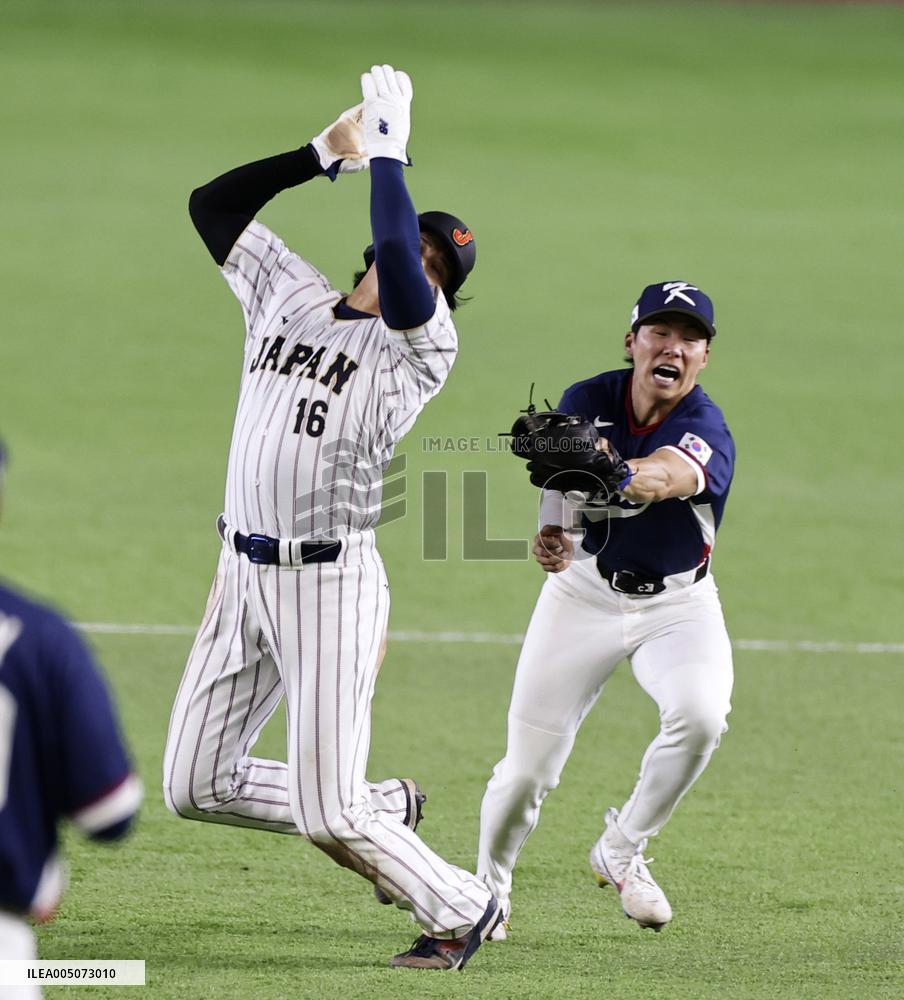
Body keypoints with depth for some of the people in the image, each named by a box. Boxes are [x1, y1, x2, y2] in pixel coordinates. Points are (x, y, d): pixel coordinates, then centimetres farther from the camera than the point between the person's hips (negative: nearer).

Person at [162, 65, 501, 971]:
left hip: (330, 584, -7)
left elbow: (396, 256, -27)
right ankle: (385, 811, 27)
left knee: (329, 815, -8)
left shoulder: (423, 344, -7)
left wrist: (386, 148, -17)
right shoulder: (286, 293, 11)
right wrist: (325, 152, 8)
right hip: (242, 577, 7)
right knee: (193, 788, 8)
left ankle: (459, 910, 17)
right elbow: (211, 205, 13)